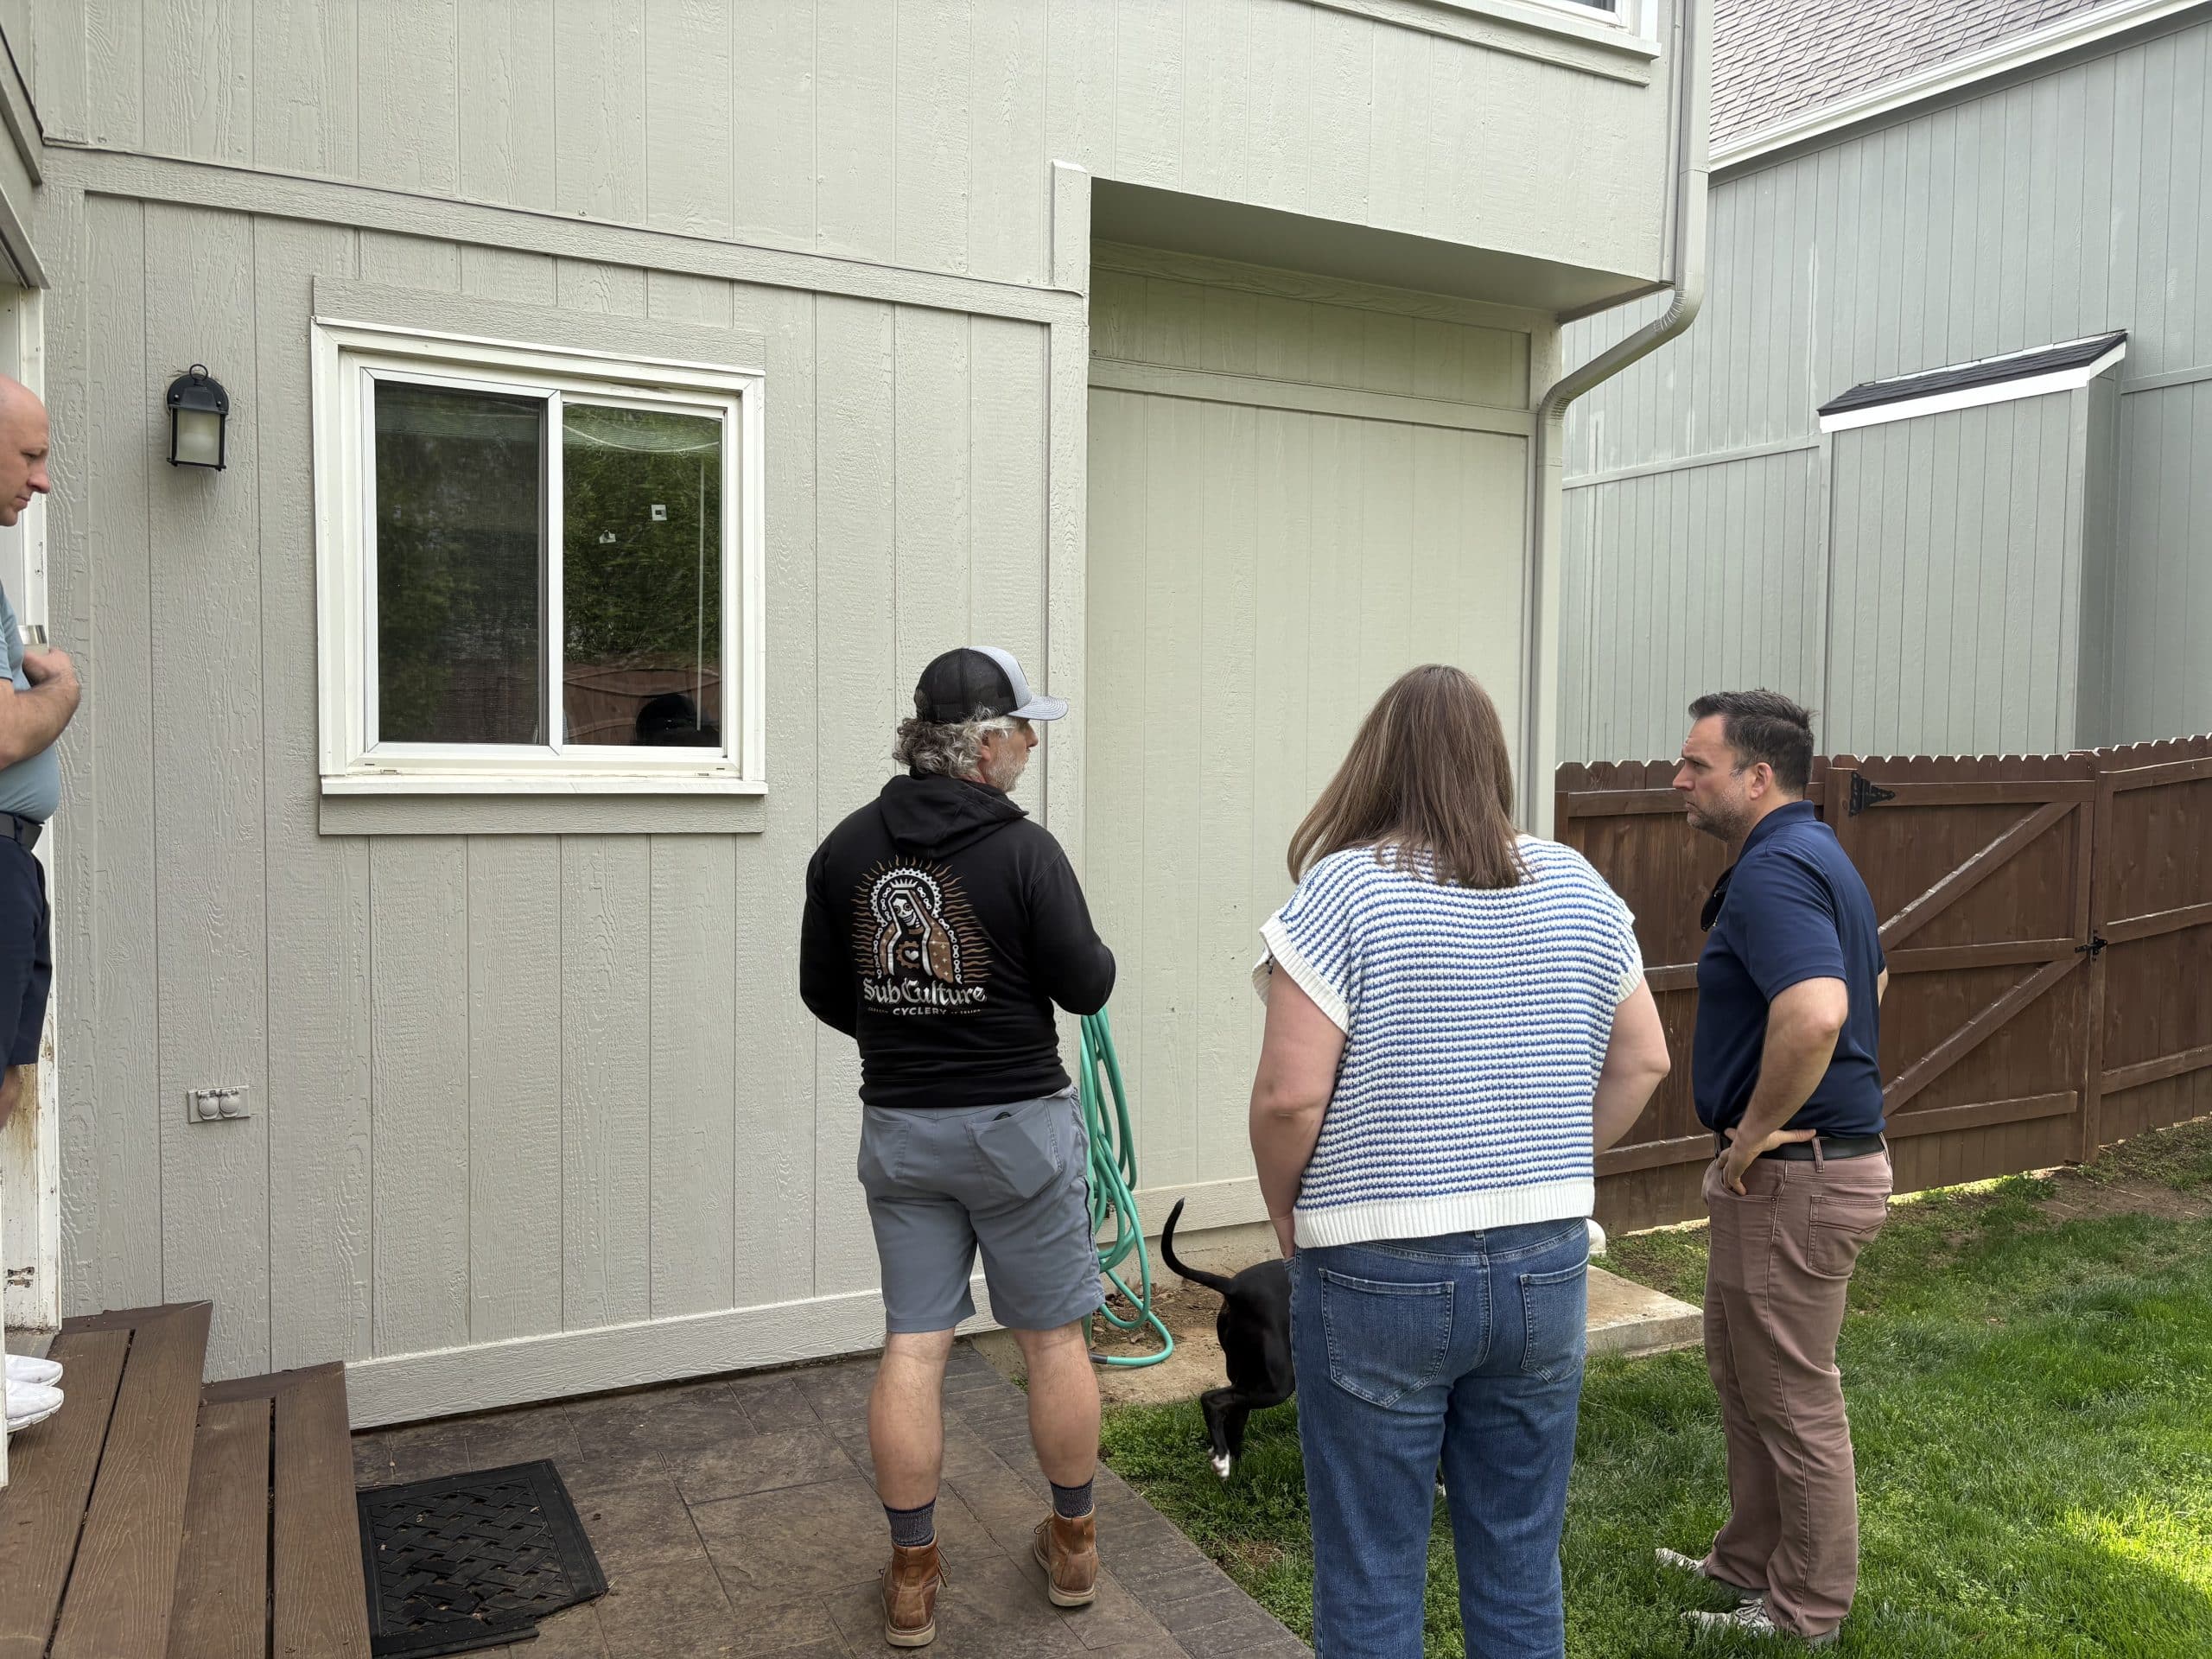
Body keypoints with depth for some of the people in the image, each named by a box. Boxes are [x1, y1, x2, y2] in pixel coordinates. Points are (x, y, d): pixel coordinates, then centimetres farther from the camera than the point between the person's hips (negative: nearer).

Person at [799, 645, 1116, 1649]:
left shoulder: (847, 848, -1)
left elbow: (823, 991, 5)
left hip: (897, 1125, 4)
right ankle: (1073, 1546, 29)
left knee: (912, 1347, 10)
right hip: (1019, 1123, -4)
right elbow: (1086, 986, -12)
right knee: (1054, 1337, 13)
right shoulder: (1023, 851, -16)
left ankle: (912, 1576, 20)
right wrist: (1095, 952, 11)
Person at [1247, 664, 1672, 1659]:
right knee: (1522, 1570, 19)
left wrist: (1285, 1206, -1)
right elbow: (1642, 1061, 10)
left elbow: (1290, 1094, -17)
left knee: (1370, 1579, 11)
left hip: (1379, 1277, -5)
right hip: (1545, 1268, 5)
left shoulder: (1344, 888, -12)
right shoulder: (1576, 887, 3)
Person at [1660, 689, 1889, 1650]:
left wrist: (1755, 1131, -24)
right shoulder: (1816, 855, 11)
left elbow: (1816, 1013, -39)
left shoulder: (1773, 870, -23)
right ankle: (1750, 1562, 39)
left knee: (1795, 1401, 6)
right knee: (1741, 1372, 23)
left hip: (1794, 1175, -11)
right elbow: (1872, 979, 26)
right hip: (1832, 1152, 11)